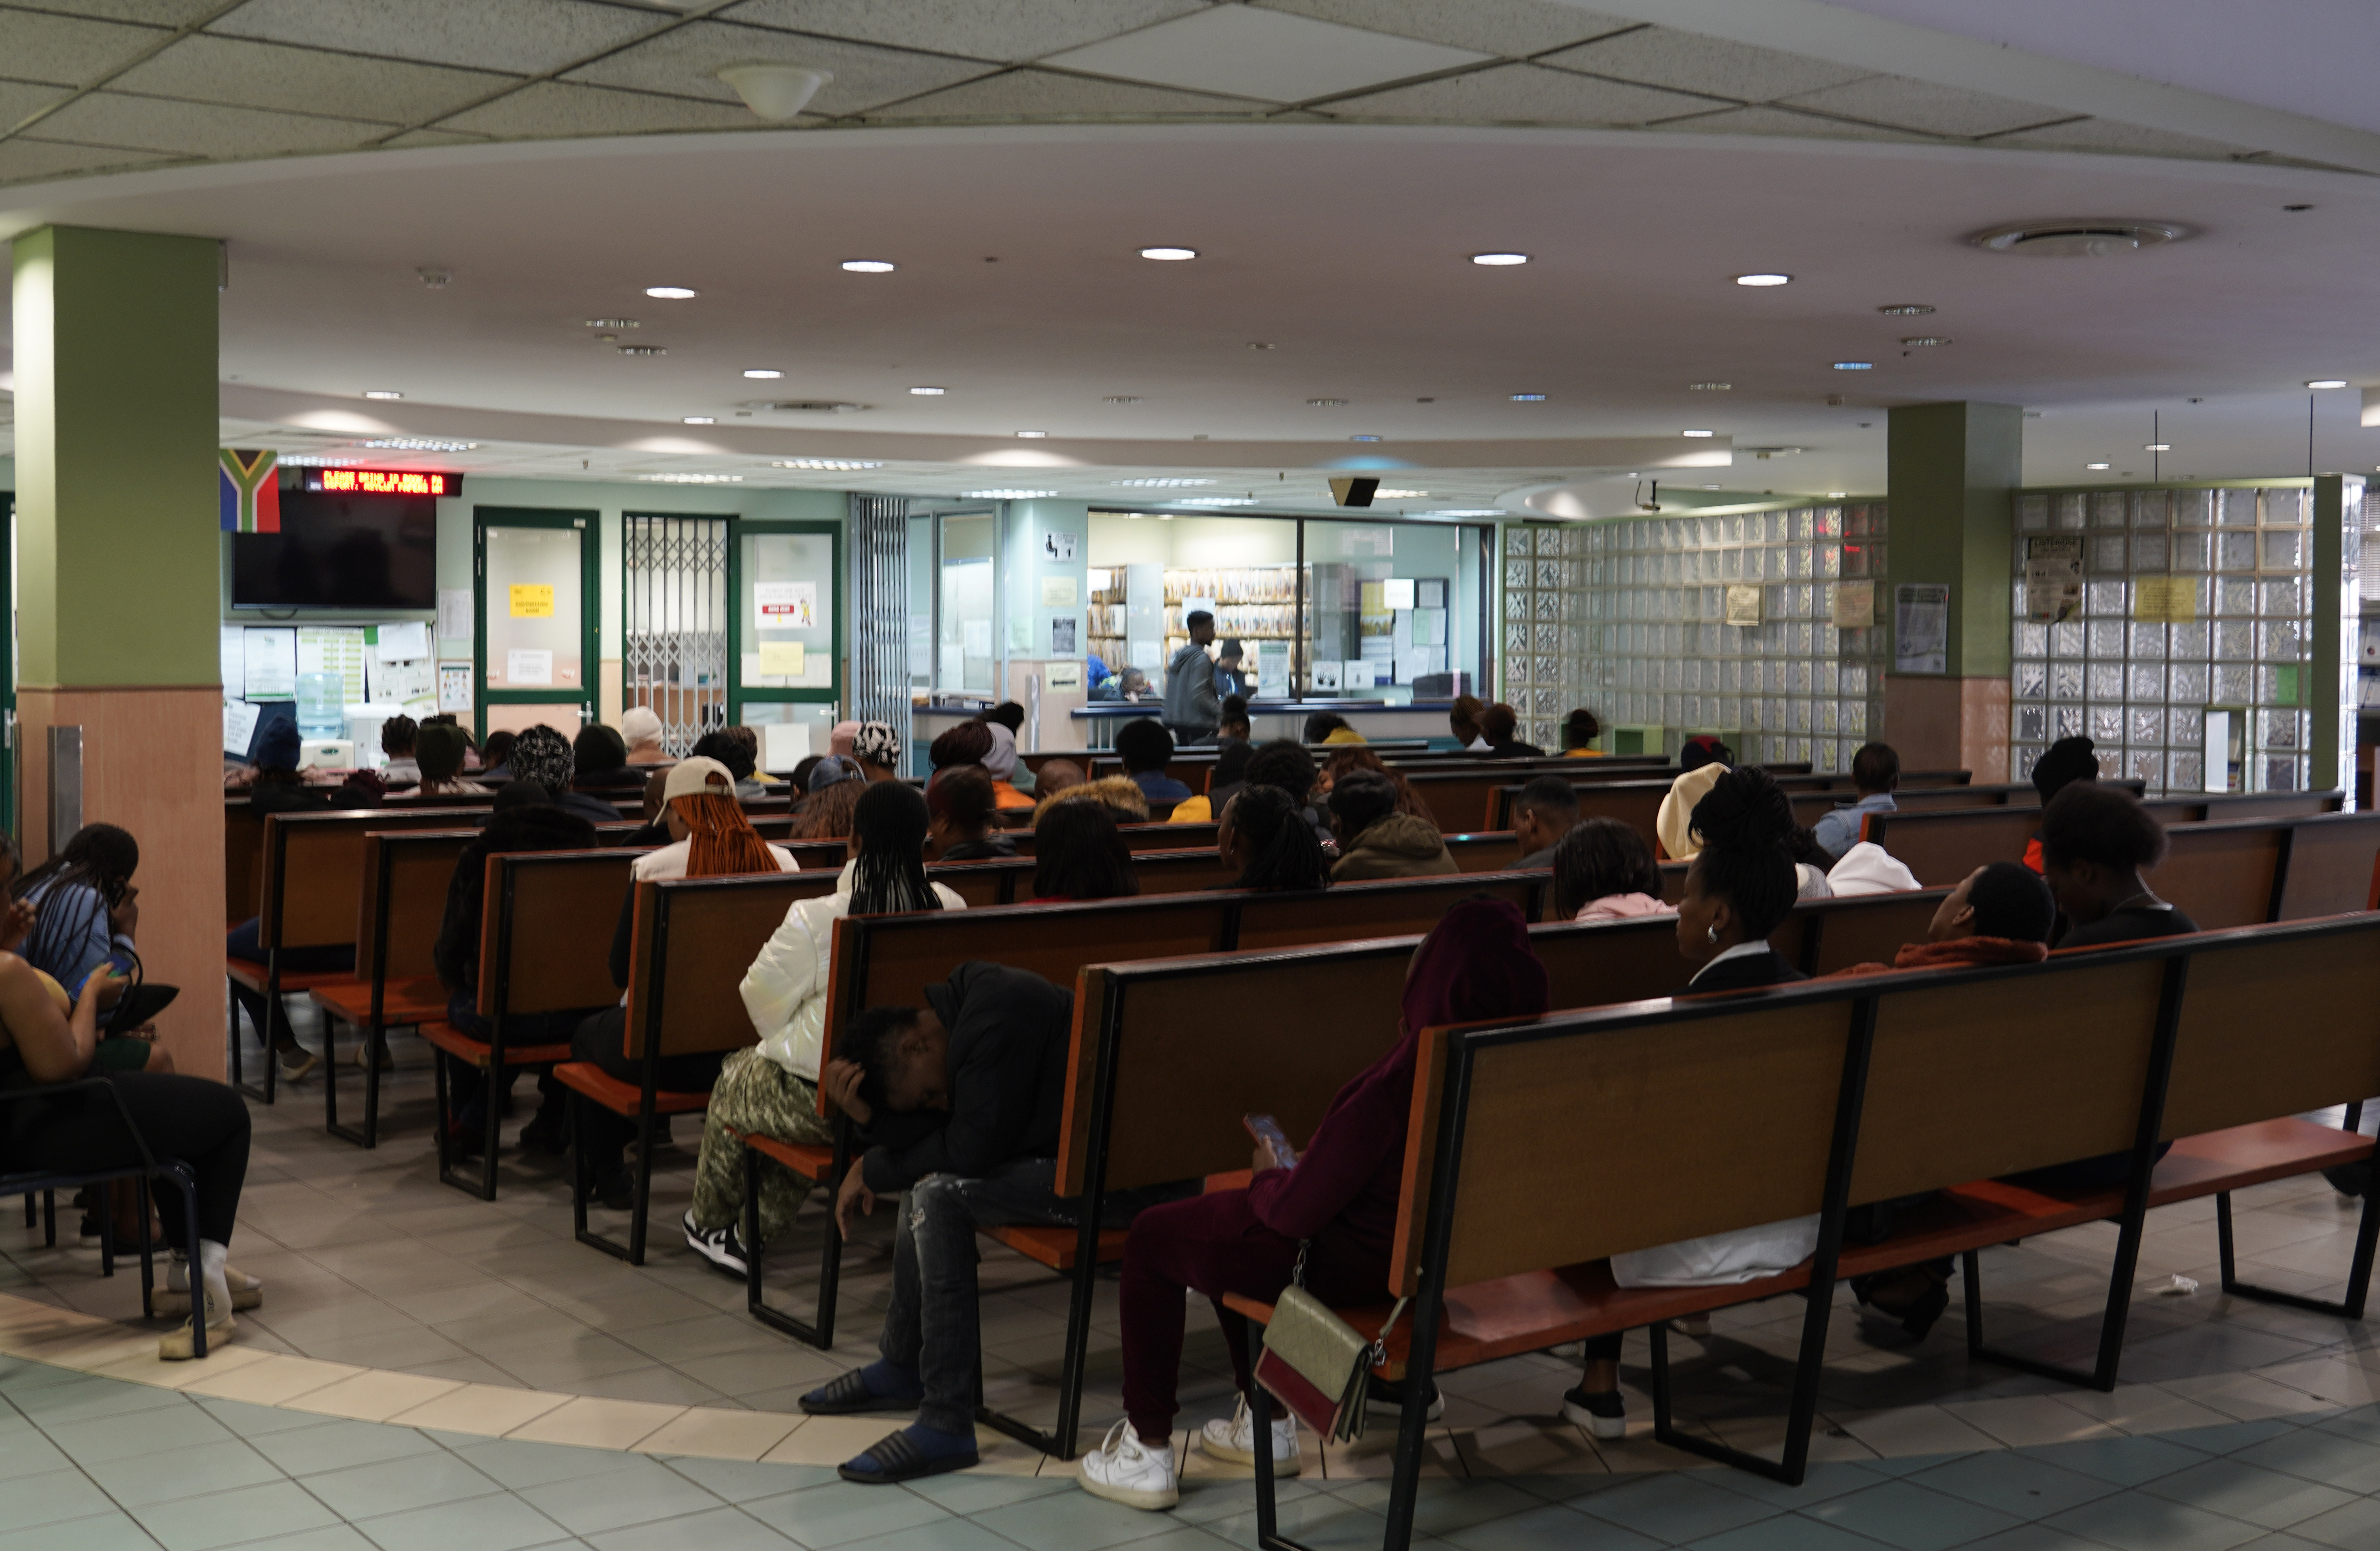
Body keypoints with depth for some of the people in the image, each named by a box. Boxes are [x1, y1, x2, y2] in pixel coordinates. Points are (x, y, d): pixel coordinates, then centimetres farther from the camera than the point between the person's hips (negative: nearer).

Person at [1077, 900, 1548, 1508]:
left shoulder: (1398, 1083, -33)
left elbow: (1296, 1211, -24)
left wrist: (1269, 1177, -1)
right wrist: (1292, 1176, 12)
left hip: (1357, 1264, -8)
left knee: (1152, 1238, 14)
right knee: (1226, 1220, 30)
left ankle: (1147, 1453, 21)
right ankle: (1268, 1422, 37)